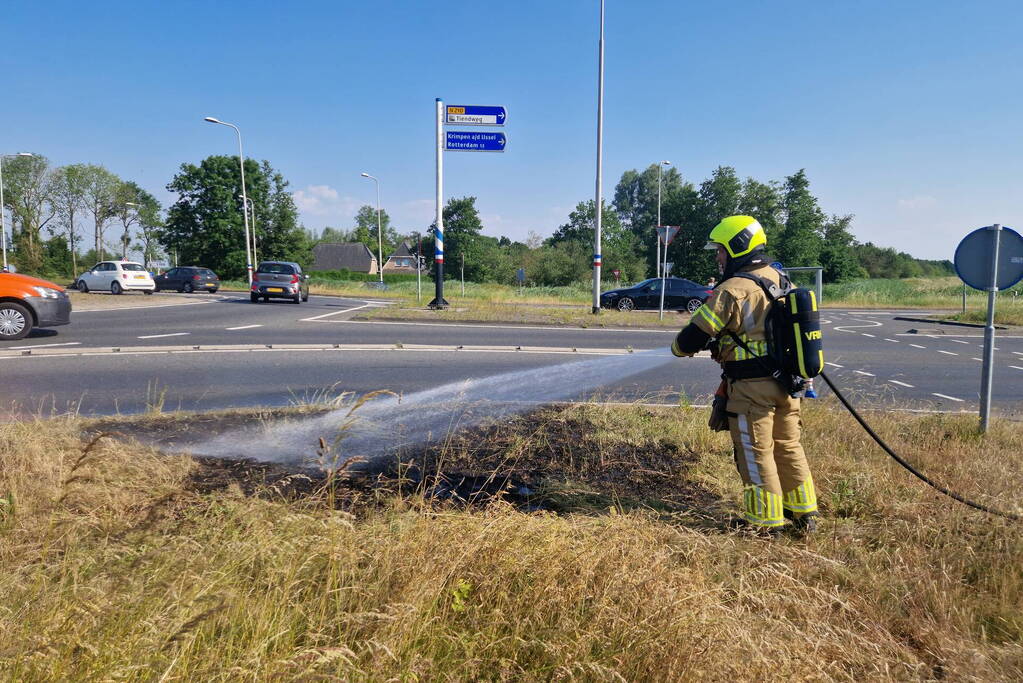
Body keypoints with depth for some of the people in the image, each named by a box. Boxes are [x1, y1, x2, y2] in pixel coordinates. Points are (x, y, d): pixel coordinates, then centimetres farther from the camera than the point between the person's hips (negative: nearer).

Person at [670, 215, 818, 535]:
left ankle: (766, 523, 18)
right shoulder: (780, 280, 7)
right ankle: (805, 515, 31)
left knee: (755, 454, 6)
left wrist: (679, 347, 7)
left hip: (751, 387, -8)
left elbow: (694, 337, -15)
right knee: (788, 447, 20)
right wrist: (723, 342, 19)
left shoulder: (733, 290, -18)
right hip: (787, 381, 8)